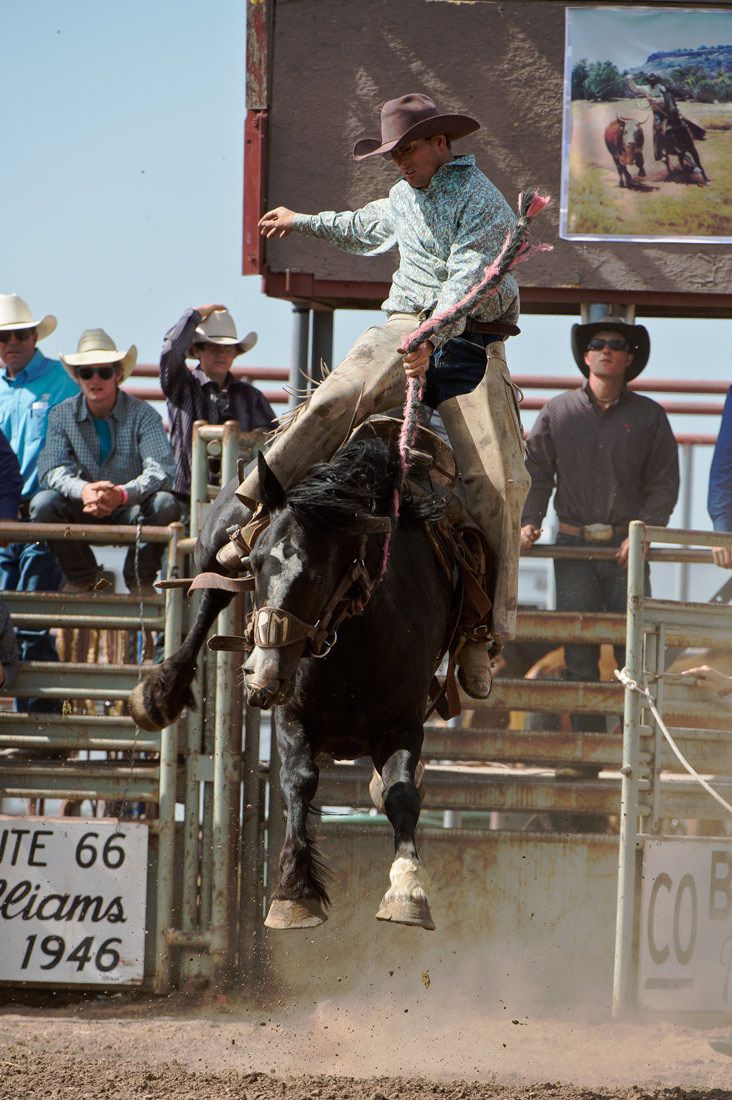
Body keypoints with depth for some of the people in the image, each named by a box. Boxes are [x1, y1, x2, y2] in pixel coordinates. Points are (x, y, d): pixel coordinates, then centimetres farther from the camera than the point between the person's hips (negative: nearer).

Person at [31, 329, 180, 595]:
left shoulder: (142, 414, -11)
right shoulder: (63, 416, -3)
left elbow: (162, 470, -24)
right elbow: (51, 469, -15)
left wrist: (122, 494, -42)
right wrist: (83, 490, -37)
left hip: (132, 509, -2)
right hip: (83, 512, 2)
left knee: (165, 505, -32)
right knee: (43, 503, -26)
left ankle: (140, 580, -7)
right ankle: (80, 579, -2)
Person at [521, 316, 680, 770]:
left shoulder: (648, 416, 7)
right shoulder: (558, 412, 9)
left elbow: (664, 482, 3)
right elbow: (536, 472, 9)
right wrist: (530, 521, -8)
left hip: (626, 548, -1)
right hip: (573, 546, 1)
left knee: (634, 651, -6)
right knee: (578, 654, -2)